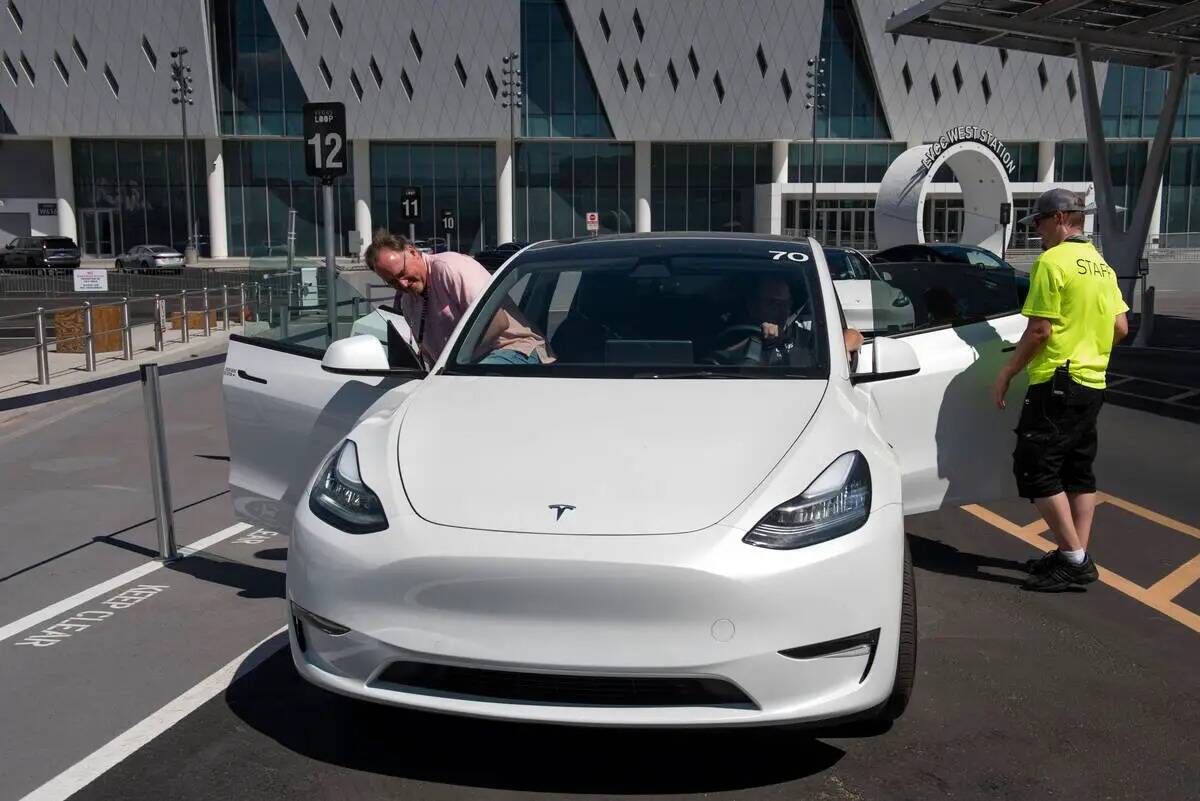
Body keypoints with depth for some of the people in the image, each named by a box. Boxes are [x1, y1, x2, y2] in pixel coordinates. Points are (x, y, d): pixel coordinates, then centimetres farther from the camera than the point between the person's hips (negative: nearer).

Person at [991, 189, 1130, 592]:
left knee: (1035, 467, -5)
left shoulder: (1052, 262, -13)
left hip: (1058, 381, -9)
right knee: (1078, 469, 13)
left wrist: (1006, 374, -9)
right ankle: (1077, 556, 17)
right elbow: (1121, 327, 15)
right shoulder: (1101, 265, 14)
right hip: (1092, 382, 9)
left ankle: (1073, 560, -5)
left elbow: (1039, 330, -17)